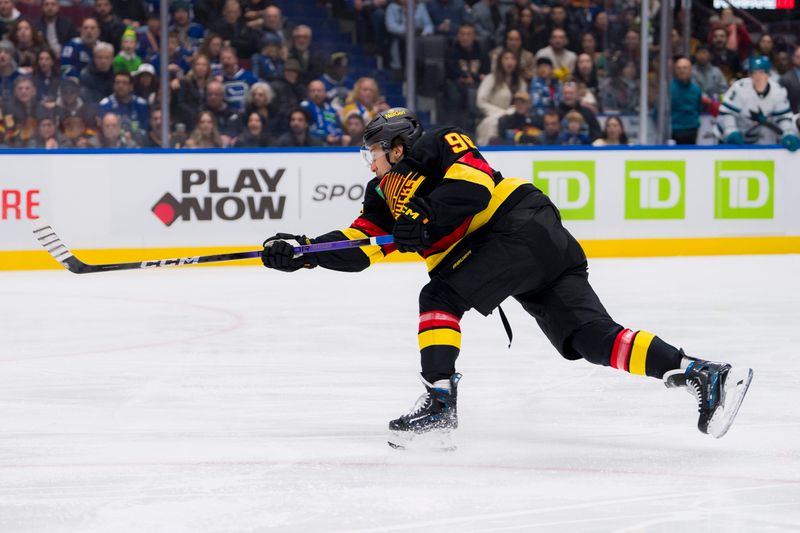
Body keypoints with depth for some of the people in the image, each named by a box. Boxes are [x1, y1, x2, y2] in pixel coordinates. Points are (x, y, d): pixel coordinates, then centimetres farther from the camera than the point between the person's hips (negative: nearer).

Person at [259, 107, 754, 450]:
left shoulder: (439, 146, -1)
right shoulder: (385, 194, 25)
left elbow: (473, 183, -17)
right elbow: (358, 248, 18)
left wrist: (427, 221, -19)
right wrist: (303, 251, 8)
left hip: (522, 224, -9)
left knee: (441, 297, -13)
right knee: (589, 337, -5)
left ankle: (440, 405, -21)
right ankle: (703, 374, -13)